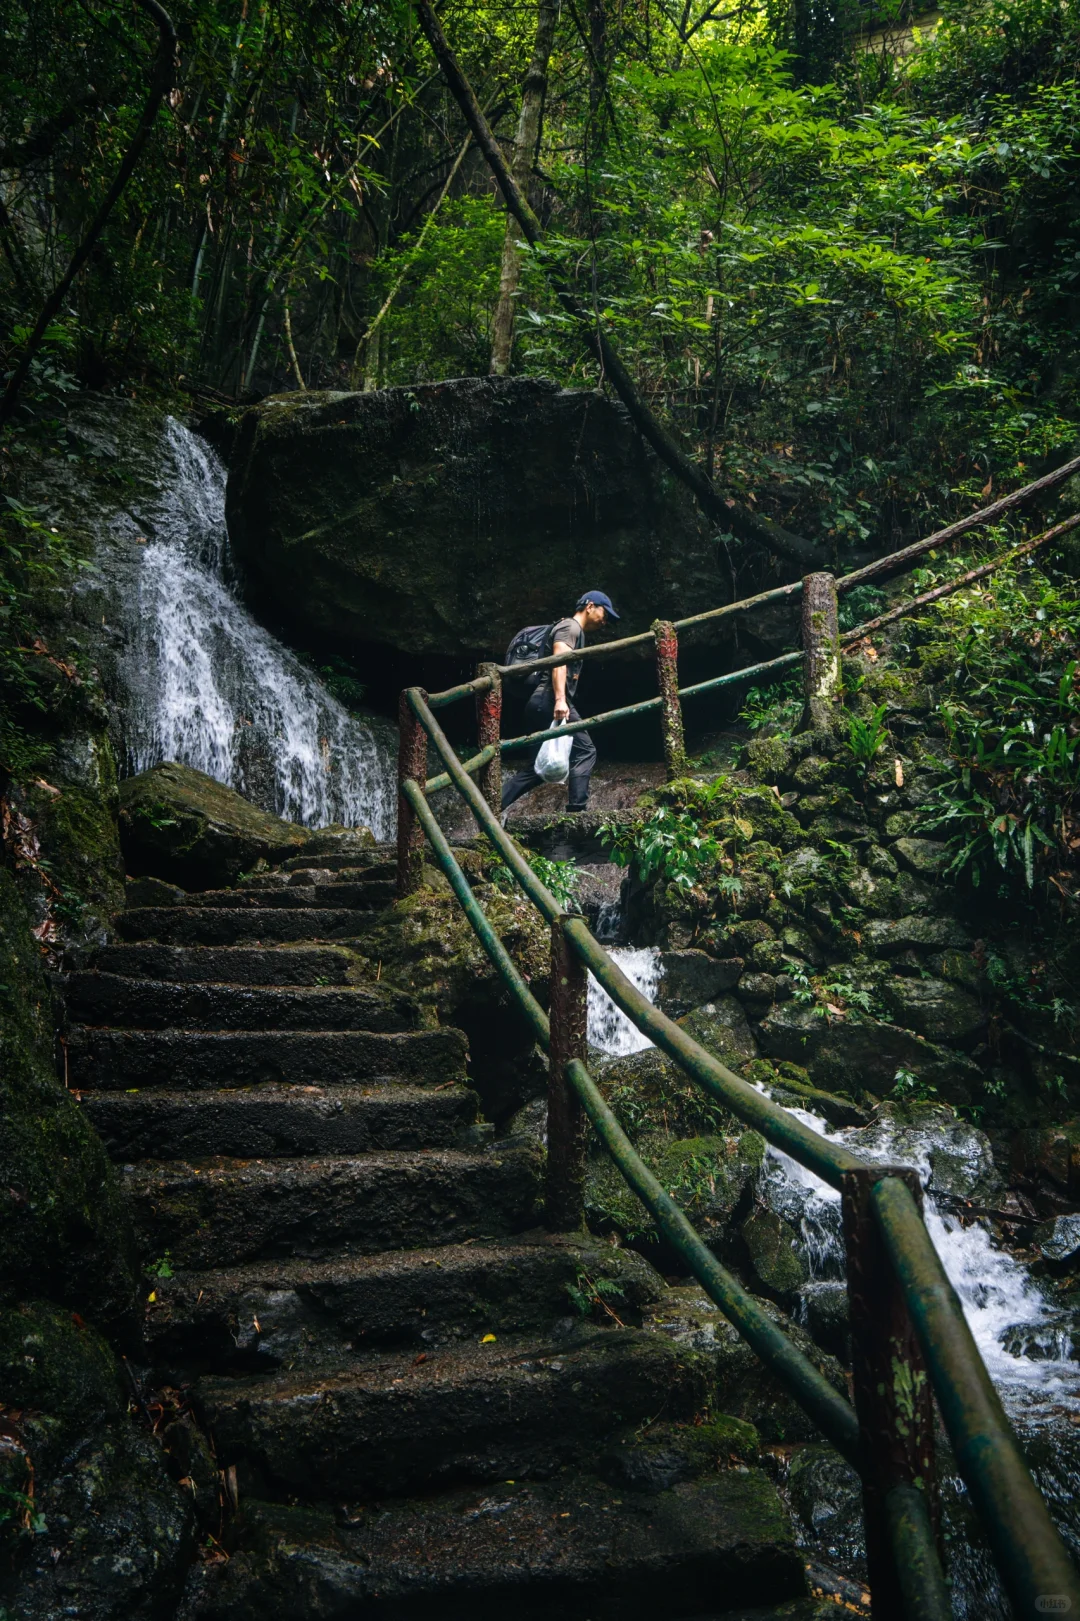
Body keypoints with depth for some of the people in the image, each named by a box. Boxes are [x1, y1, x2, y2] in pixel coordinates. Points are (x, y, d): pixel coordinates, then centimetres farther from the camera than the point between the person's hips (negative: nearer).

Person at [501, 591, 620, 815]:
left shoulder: (575, 631, 30)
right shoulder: (570, 626, -2)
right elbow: (559, 660, -18)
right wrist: (560, 699, -31)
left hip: (540, 703, 10)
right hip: (550, 700, -10)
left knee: (538, 767, 8)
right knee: (584, 752, -9)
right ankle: (576, 809, -16)